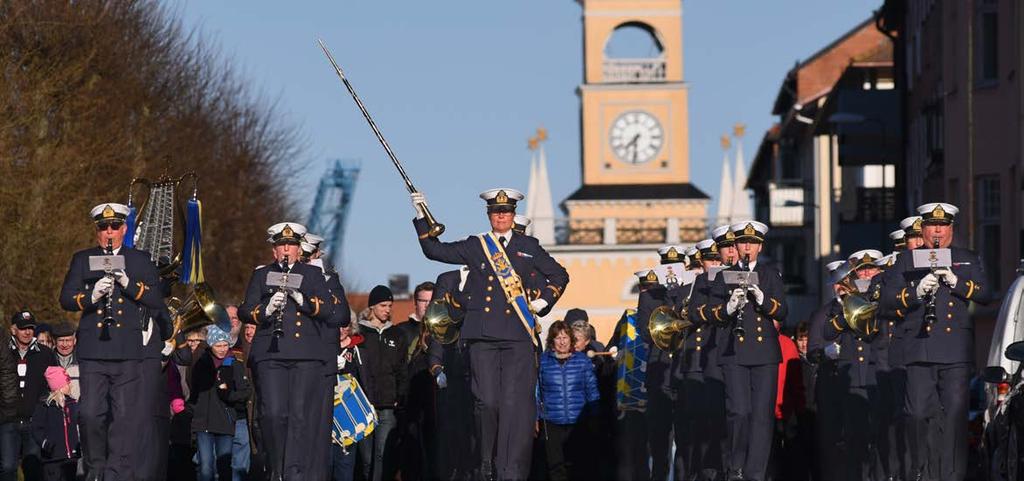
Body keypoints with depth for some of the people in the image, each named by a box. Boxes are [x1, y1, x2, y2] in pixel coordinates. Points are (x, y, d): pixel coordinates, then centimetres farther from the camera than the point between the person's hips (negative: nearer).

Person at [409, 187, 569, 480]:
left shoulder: (528, 247, 14)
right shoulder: (474, 247, 14)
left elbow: (559, 275, 22)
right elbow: (434, 250, 14)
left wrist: (544, 301, 8)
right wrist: (422, 217, 7)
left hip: (519, 336, 0)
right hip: (483, 336, 0)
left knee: (516, 404, -8)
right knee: (487, 402, -3)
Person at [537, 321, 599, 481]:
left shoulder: (582, 360, 4)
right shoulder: (543, 361, 2)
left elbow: (592, 391, 7)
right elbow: (536, 392, 7)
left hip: (578, 424, 1)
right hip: (552, 425, -1)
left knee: (576, 465, 3)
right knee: (556, 467, -2)